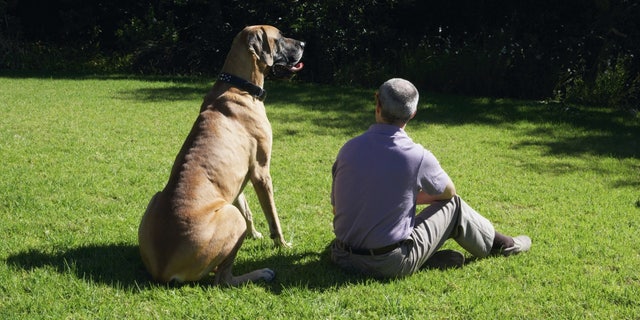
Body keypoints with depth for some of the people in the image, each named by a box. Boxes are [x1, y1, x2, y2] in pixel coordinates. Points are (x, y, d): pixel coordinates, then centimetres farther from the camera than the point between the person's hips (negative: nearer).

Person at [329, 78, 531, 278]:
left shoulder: (348, 149, -4)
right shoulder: (417, 156, -14)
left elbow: (337, 207, 9)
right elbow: (448, 192, 7)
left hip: (344, 258, 4)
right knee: (453, 205, 16)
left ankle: (430, 258, 9)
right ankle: (500, 245, 37)